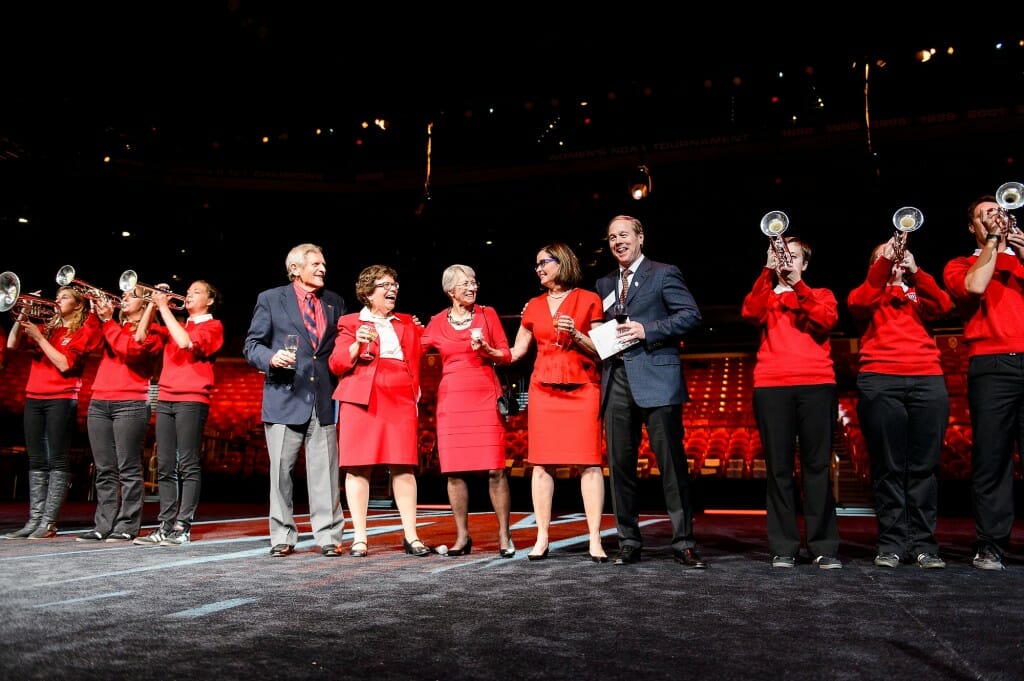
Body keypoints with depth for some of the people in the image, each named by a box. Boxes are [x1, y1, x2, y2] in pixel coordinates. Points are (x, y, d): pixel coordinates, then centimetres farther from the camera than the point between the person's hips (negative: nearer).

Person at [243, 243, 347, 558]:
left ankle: (329, 536, 5)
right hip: (284, 398, -2)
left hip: (325, 400, 2)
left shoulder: (335, 302, 14)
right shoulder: (270, 299, 6)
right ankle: (282, 538, 13)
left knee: (325, 470, 0)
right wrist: (271, 358, -16)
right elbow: (252, 345, 4)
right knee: (281, 470, 3)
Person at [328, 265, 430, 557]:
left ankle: (411, 536, 1)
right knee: (358, 467, -4)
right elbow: (337, 363, 1)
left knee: (404, 467, -3)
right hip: (362, 400, -2)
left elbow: (418, 359, 23)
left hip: (401, 401, 3)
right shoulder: (350, 322, 11)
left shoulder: (407, 323, 22)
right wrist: (357, 344, -13)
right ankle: (359, 538, 2)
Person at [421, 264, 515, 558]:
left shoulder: (487, 314, 8)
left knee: (495, 469, -6)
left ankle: (504, 535, 4)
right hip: (451, 400, 1)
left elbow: (506, 356, 8)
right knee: (454, 470, 1)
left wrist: (486, 350, -10)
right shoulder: (437, 322, 10)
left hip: (485, 398, -1)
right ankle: (462, 536, 13)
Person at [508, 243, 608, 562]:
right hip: (543, 389, 3)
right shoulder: (534, 306, 14)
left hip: (582, 389, -3)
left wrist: (576, 335, -14)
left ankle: (595, 541, -4)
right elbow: (516, 352, 17)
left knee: (588, 462, -7)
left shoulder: (588, 300, 5)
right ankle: (542, 538, 6)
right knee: (541, 463, 0)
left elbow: (601, 349, 1)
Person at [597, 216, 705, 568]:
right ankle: (629, 542, 16)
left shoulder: (664, 274, 4)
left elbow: (691, 315, -6)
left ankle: (683, 543, 3)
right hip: (617, 383, 6)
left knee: (672, 463, -4)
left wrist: (647, 330, -15)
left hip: (656, 380, -6)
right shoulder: (604, 284, 21)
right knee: (620, 465, 7)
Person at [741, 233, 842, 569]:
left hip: (817, 384, 0)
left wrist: (797, 284, -9)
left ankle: (824, 547, -1)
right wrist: (768, 270, -9)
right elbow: (750, 313, -3)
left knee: (818, 464, -4)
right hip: (771, 386, 1)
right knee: (779, 466, -3)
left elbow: (826, 320, -2)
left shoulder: (821, 294, 21)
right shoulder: (766, 296, 21)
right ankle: (783, 547, 0)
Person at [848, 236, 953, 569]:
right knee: (888, 467, -4)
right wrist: (886, 261, -12)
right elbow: (857, 303, -6)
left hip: (928, 380, 2)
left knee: (924, 466, -1)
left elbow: (943, 306, 2)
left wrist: (914, 271, -9)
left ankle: (924, 543, 2)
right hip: (879, 381, -2)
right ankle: (891, 542, -1)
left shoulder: (918, 295, 24)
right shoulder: (869, 294, 19)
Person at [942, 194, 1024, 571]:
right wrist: (993, 240, 3)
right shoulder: (961, 265, 17)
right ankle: (990, 545, 1)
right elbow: (974, 286, -5)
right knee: (991, 457, -4)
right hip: (992, 365, -2)